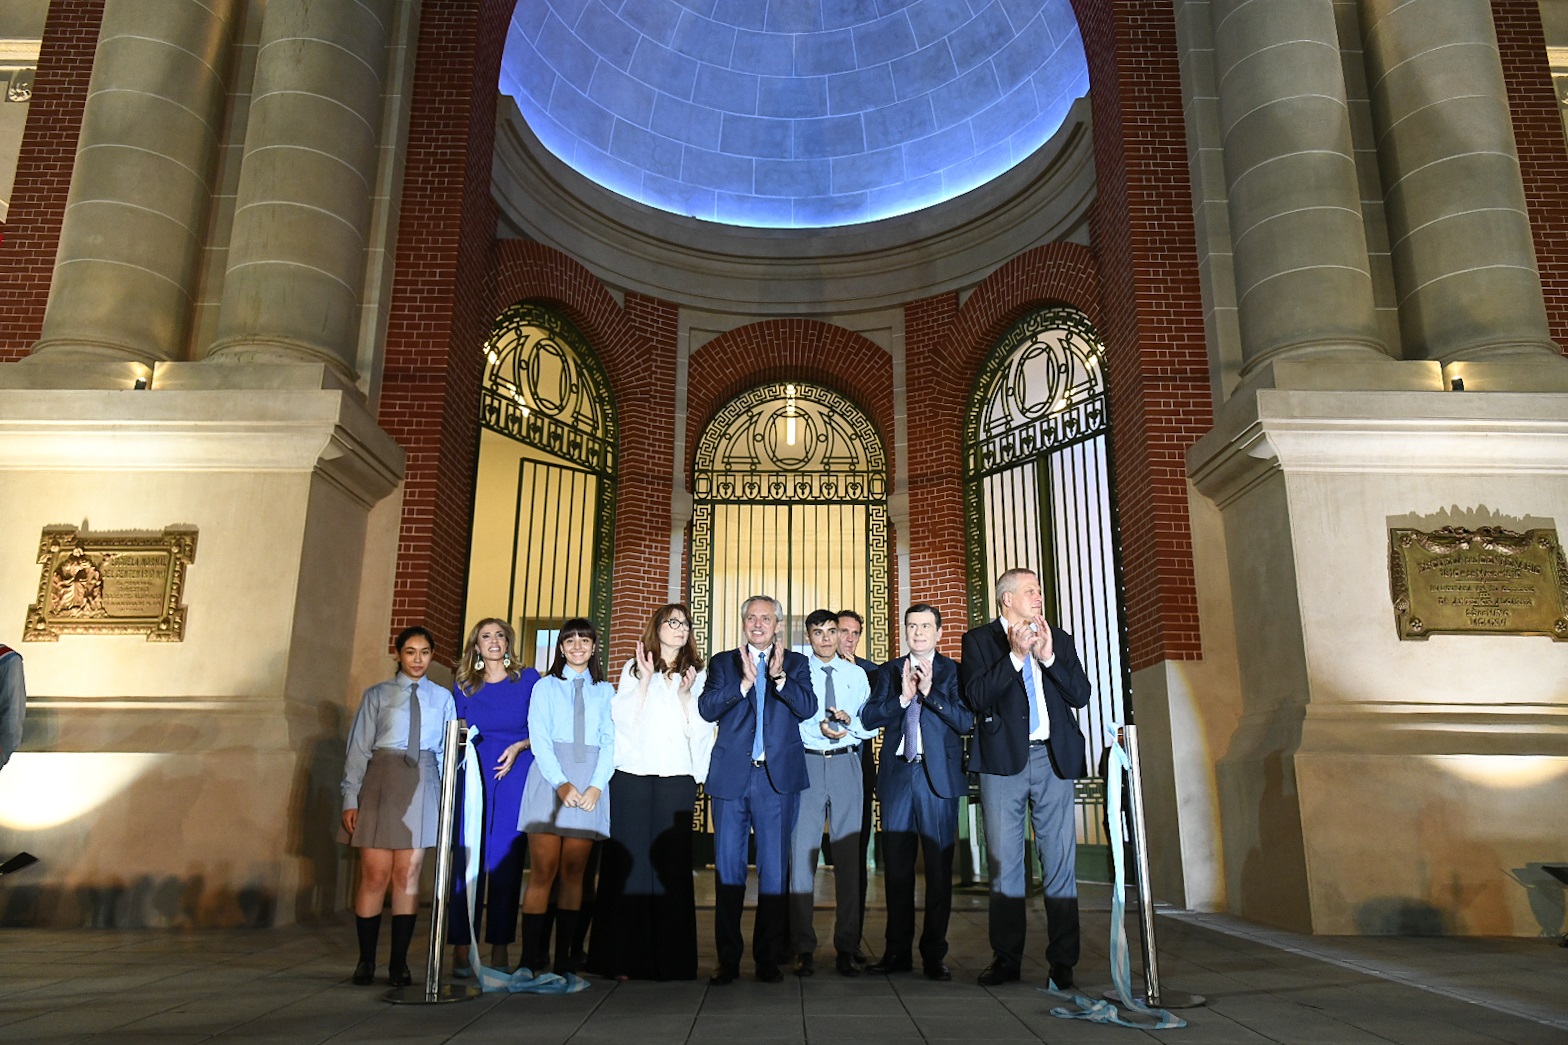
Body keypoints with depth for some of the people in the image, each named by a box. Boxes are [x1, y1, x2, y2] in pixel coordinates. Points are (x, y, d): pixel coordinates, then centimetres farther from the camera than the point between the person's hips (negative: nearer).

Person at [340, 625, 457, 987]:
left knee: (408, 876, 4)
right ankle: (366, 960, 12)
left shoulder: (442, 697, 9)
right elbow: (358, 747, 2)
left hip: (423, 785, 1)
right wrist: (350, 798, -4)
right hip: (381, 784, -1)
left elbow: (448, 750, 7)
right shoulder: (377, 695, 5)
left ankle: (399, 964, 11)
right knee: (375, 875, -1)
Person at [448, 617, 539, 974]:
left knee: (506, 860, -2)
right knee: (468, 858, -4)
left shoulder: (528, 678, 7)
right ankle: (462, 948, 1)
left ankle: (500, 949, 4)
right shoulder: (465, 686, 13)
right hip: (474, 774, 1)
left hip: (514, 775, -1)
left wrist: (518, 747, -10)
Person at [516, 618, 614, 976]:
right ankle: (531, 960, -3)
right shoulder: (546, 686, 11)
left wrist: (597, 785, -9)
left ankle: (564, 960, 4)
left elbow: (610, 742, 7)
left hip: (591, 784, 1)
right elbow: (539, 738, 0)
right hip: (550, 780, -1)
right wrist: (561, 782, -14)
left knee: (573, 873, 1)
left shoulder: (605, 691, 15)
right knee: (543, 871, -6)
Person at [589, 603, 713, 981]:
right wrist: (644, 681, -5)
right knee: (628, 857, -3)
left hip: (677, 775, 0)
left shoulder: (699, 674, 13)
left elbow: (701, 729, 4)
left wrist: (686, 693, -8)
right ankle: (624, 957, 3)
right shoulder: (633, 669, 14)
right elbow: (625, 721, 2)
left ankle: (670, 958, 2)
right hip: (633, 772, 0)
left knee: (671, 861, -4)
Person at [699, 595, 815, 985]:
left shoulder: (795, 663, 10)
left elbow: (808, 707, -5)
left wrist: (779, 676, -19)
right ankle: (728, 959, 14)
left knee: (774, 869, 3)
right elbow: (707, 708, -4)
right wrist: (745, 681, -16)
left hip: (776, 777, -1)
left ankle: (769, 958, 14)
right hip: (730, 776, 1)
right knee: (727, 867, 5)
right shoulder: (723, 662, 11)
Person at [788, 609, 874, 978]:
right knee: (802, 854, -2)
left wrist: (849, 721, -10)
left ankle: (846, 949, 11)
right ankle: (803, 949, 7)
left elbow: (872, 726, 9)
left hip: (846, 765, 2)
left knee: (849, 855, 3)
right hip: (806, 764, -2)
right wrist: (818, 727, -16)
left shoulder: (857, 675, 14)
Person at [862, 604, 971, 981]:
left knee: (939, 868, 0)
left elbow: (965, 721, -5)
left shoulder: (953, 672, 6)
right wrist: (902, 698, -11)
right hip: (898, 776, 2)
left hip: (939, 777, -2)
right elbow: (869, 717, 3)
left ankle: (934, 953, 9)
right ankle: (898, 951, 14)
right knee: (896, 868, 6)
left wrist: (930, 691, -15)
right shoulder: (890, 670, 14)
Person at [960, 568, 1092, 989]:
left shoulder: (1059, 639, 14)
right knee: (1004, 861, 2)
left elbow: (1081, 694, 5)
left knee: (1060, 860, 2)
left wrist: (1048, 656, -7)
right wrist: (1015, 655, -13)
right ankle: (1006, 958, 12)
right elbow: (977, 695, -9)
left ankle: (1063, 961, 10)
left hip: (1054, 760, 2)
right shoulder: (979, 640, 5)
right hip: (1004, 760, -2)